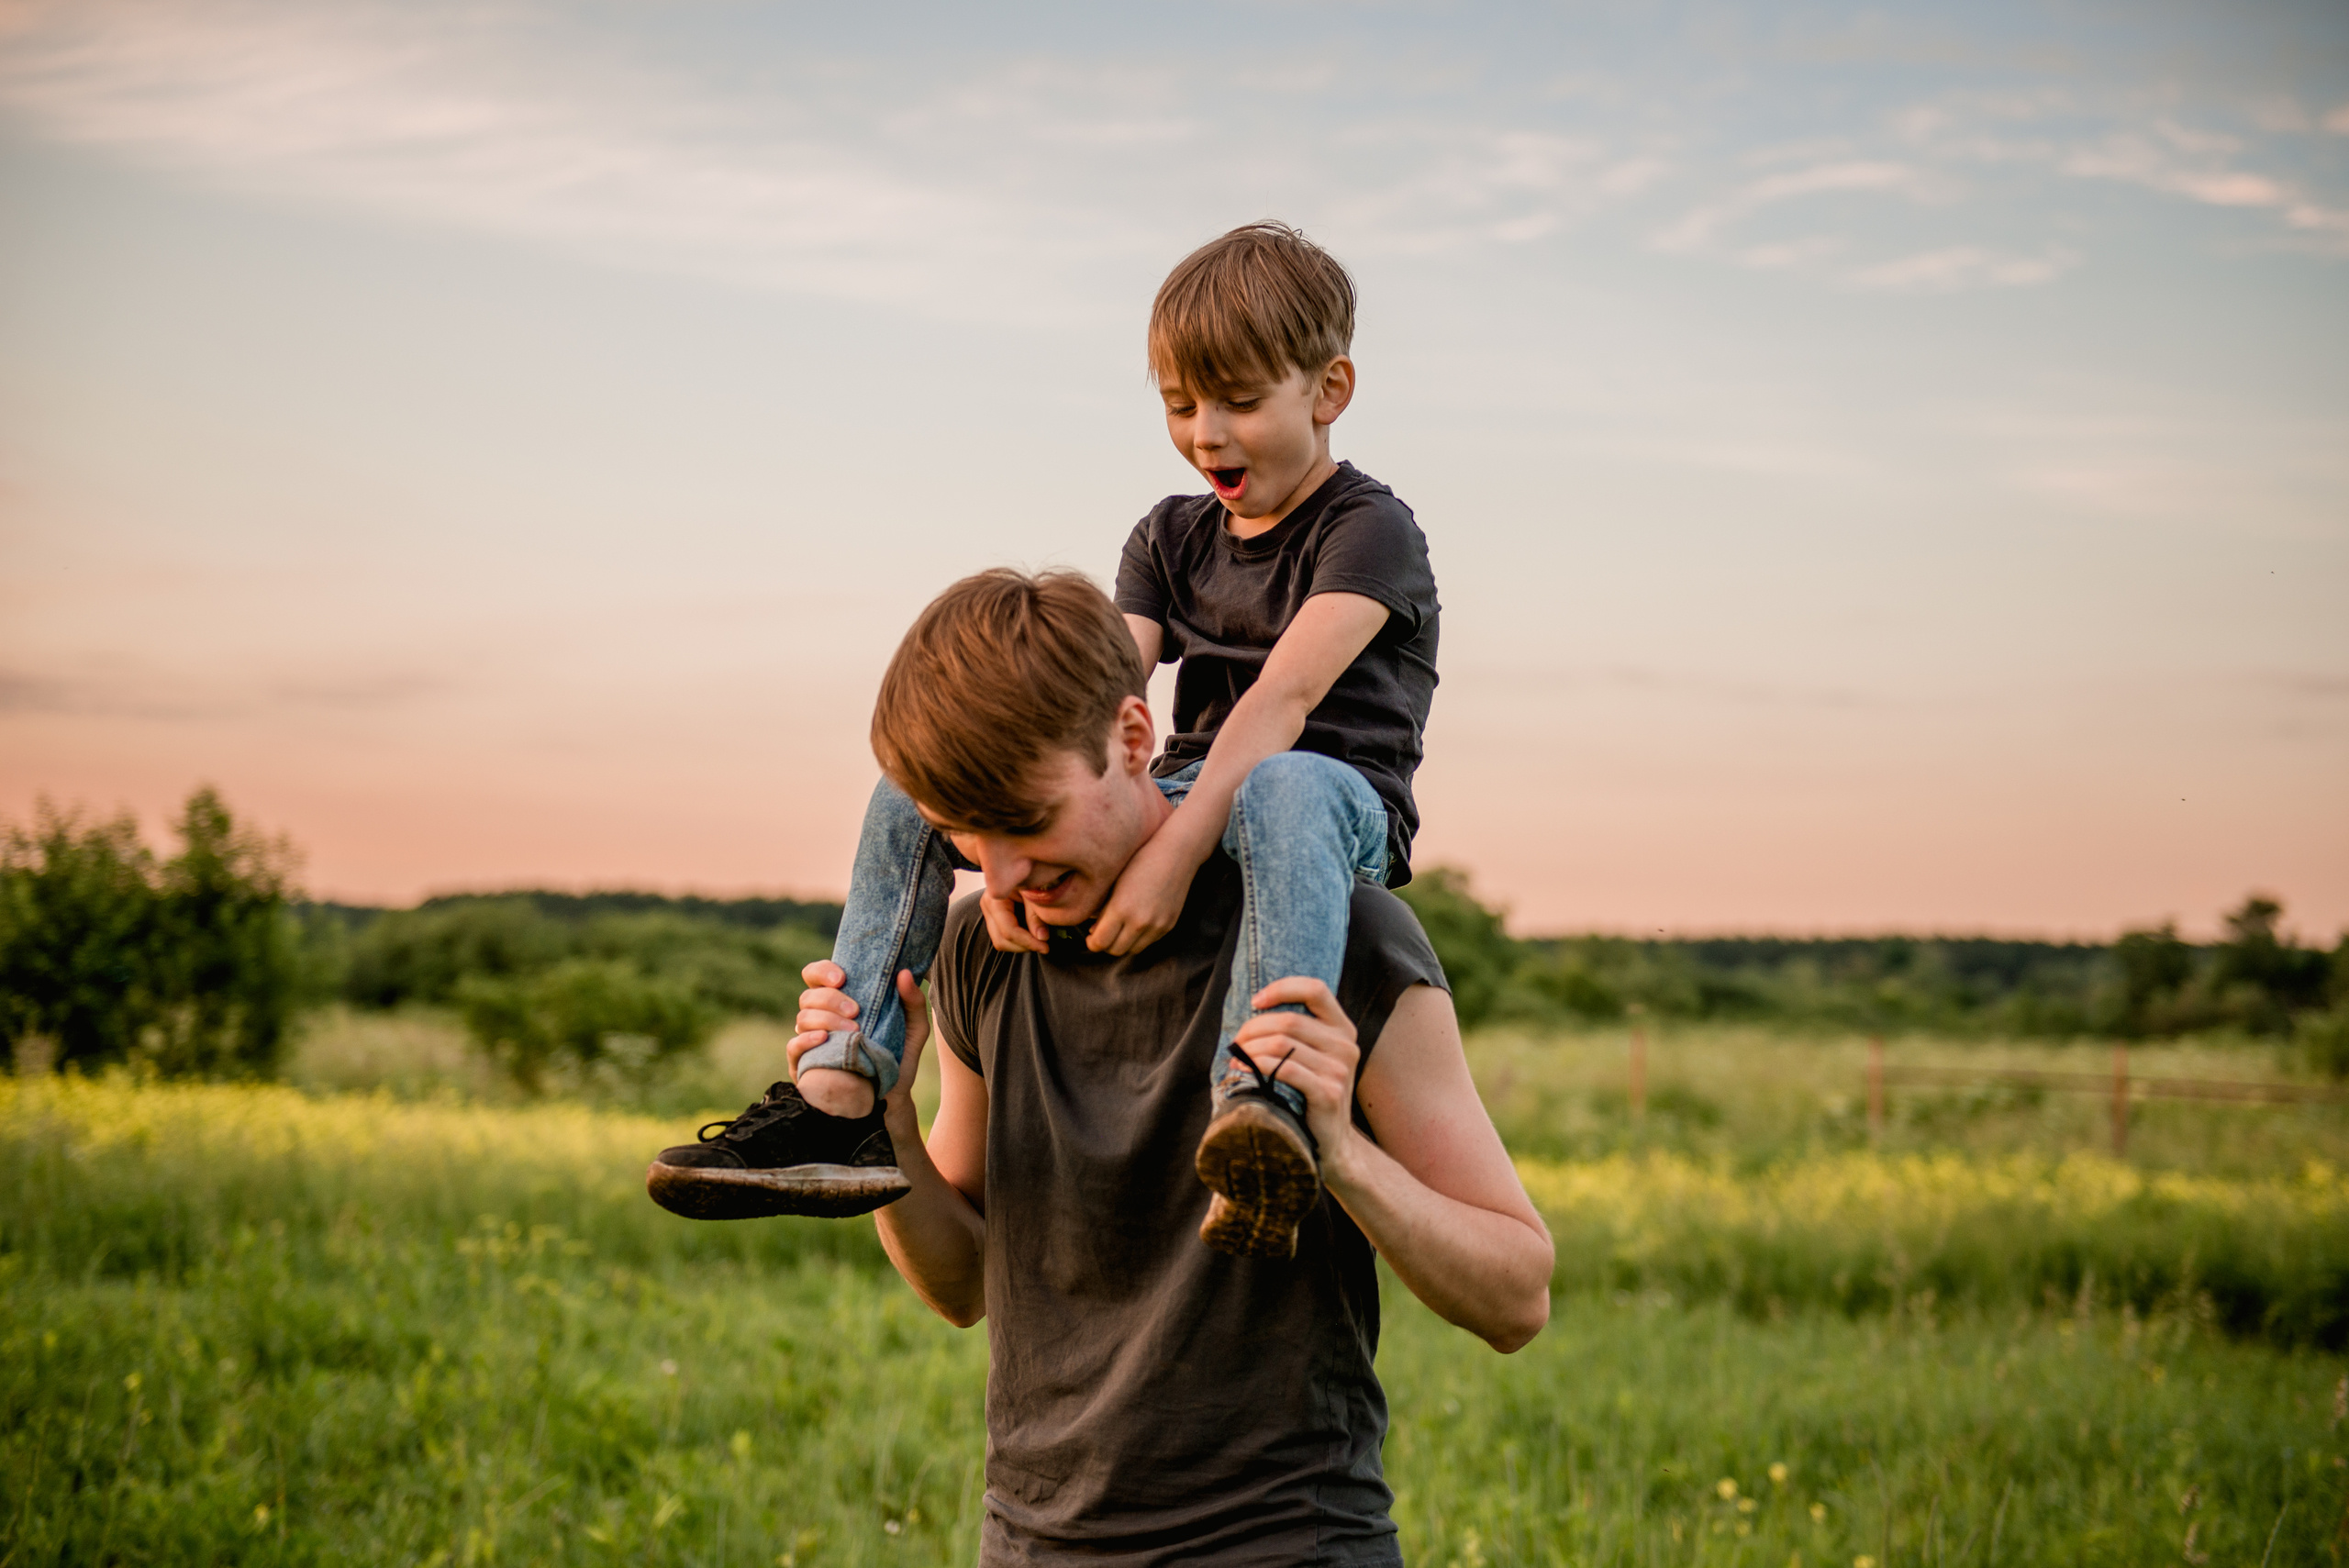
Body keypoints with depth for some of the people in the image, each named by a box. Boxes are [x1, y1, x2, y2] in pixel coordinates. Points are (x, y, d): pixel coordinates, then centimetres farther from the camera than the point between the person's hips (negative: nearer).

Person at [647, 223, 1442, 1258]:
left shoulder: (1370, 530, -6)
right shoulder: (1170, 539, 14)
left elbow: (1282, 698, -22)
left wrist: (1174, 855, -36)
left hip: (1340, 804, -7)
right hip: (1183, 806, 7)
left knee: (1285, 790, -44)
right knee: (917, 784, -4)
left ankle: (1261, 1099, -65)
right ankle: (842, 1103, -17)